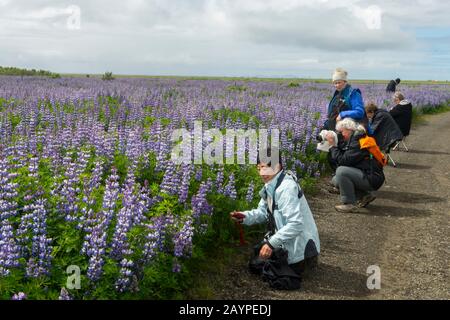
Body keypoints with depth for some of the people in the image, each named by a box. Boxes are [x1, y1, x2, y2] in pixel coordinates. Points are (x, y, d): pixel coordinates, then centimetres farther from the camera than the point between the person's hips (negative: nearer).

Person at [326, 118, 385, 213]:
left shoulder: (359, 142, -18)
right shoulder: (352, 140, 12)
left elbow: (343, 161, -21)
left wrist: (333, 145, -13)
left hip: (372, 179, -10)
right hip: (365, 176, 10)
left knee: (341, 171, -25)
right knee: (336, 180, 11)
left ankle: (350, 204, -16)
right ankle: (365, 195, 13)